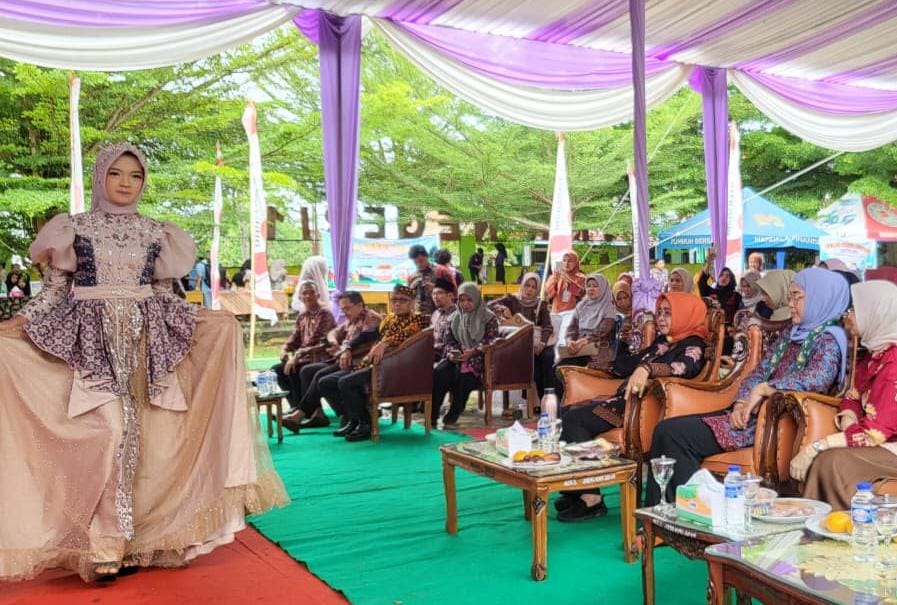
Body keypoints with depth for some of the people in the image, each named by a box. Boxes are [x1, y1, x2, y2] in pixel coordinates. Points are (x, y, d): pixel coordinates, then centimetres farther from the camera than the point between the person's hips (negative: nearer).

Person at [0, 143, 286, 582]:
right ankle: (104, 546, -5)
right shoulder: (74, 228, 4)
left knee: (137, 438, 1)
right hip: (94, 342, -2)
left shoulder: (156, 233, 10)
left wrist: (214, 321, 5)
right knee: (111, 431, -15)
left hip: (144, 343, 3)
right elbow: (53, 289, 5)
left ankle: (132, 540, 12)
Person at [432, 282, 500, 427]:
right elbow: (448, 339, 13)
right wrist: (450, 353, -10)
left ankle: (453, 416, -26)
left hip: (478, 359, -4)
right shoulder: (455, 317, 16)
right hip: (456, 358, 4)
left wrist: (472, 352, -20)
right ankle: (432, 415, -27)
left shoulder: (489, 317, 3)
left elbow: (491, 342, -6)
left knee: (464, 373, -36)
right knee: (439, 372, -27)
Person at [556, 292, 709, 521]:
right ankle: (575, 491, -10)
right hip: (624, 400, 9)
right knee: (570, 415, -11)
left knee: (575, 419, -21)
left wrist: (647, 369, -45)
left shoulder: (692, 347, -3)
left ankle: (590, 498, -16)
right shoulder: (661, 343, 24)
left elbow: (684, 367, -30)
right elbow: (623, 367, 30)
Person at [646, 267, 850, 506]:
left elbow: (817, 379, -25)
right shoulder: (790, 335, 21)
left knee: (675, 434, -21)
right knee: (665, 430, -7)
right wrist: (741, 403, -4)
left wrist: (762, 389, -21)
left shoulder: (829, 340, -4)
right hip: (751, 414, 9)